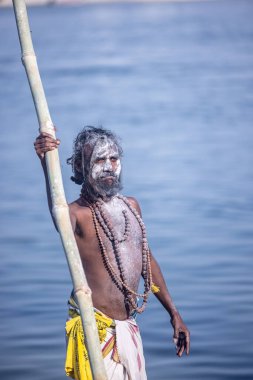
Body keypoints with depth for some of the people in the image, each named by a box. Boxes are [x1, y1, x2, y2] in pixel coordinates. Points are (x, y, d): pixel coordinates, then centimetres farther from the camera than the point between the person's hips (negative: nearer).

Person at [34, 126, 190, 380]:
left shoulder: (131, 206, 11)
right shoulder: (78, 213, -12)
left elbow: (148, 261, 21)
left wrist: (174, 314, 23)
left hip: (129, 328, 7)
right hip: (95, 329, -7)